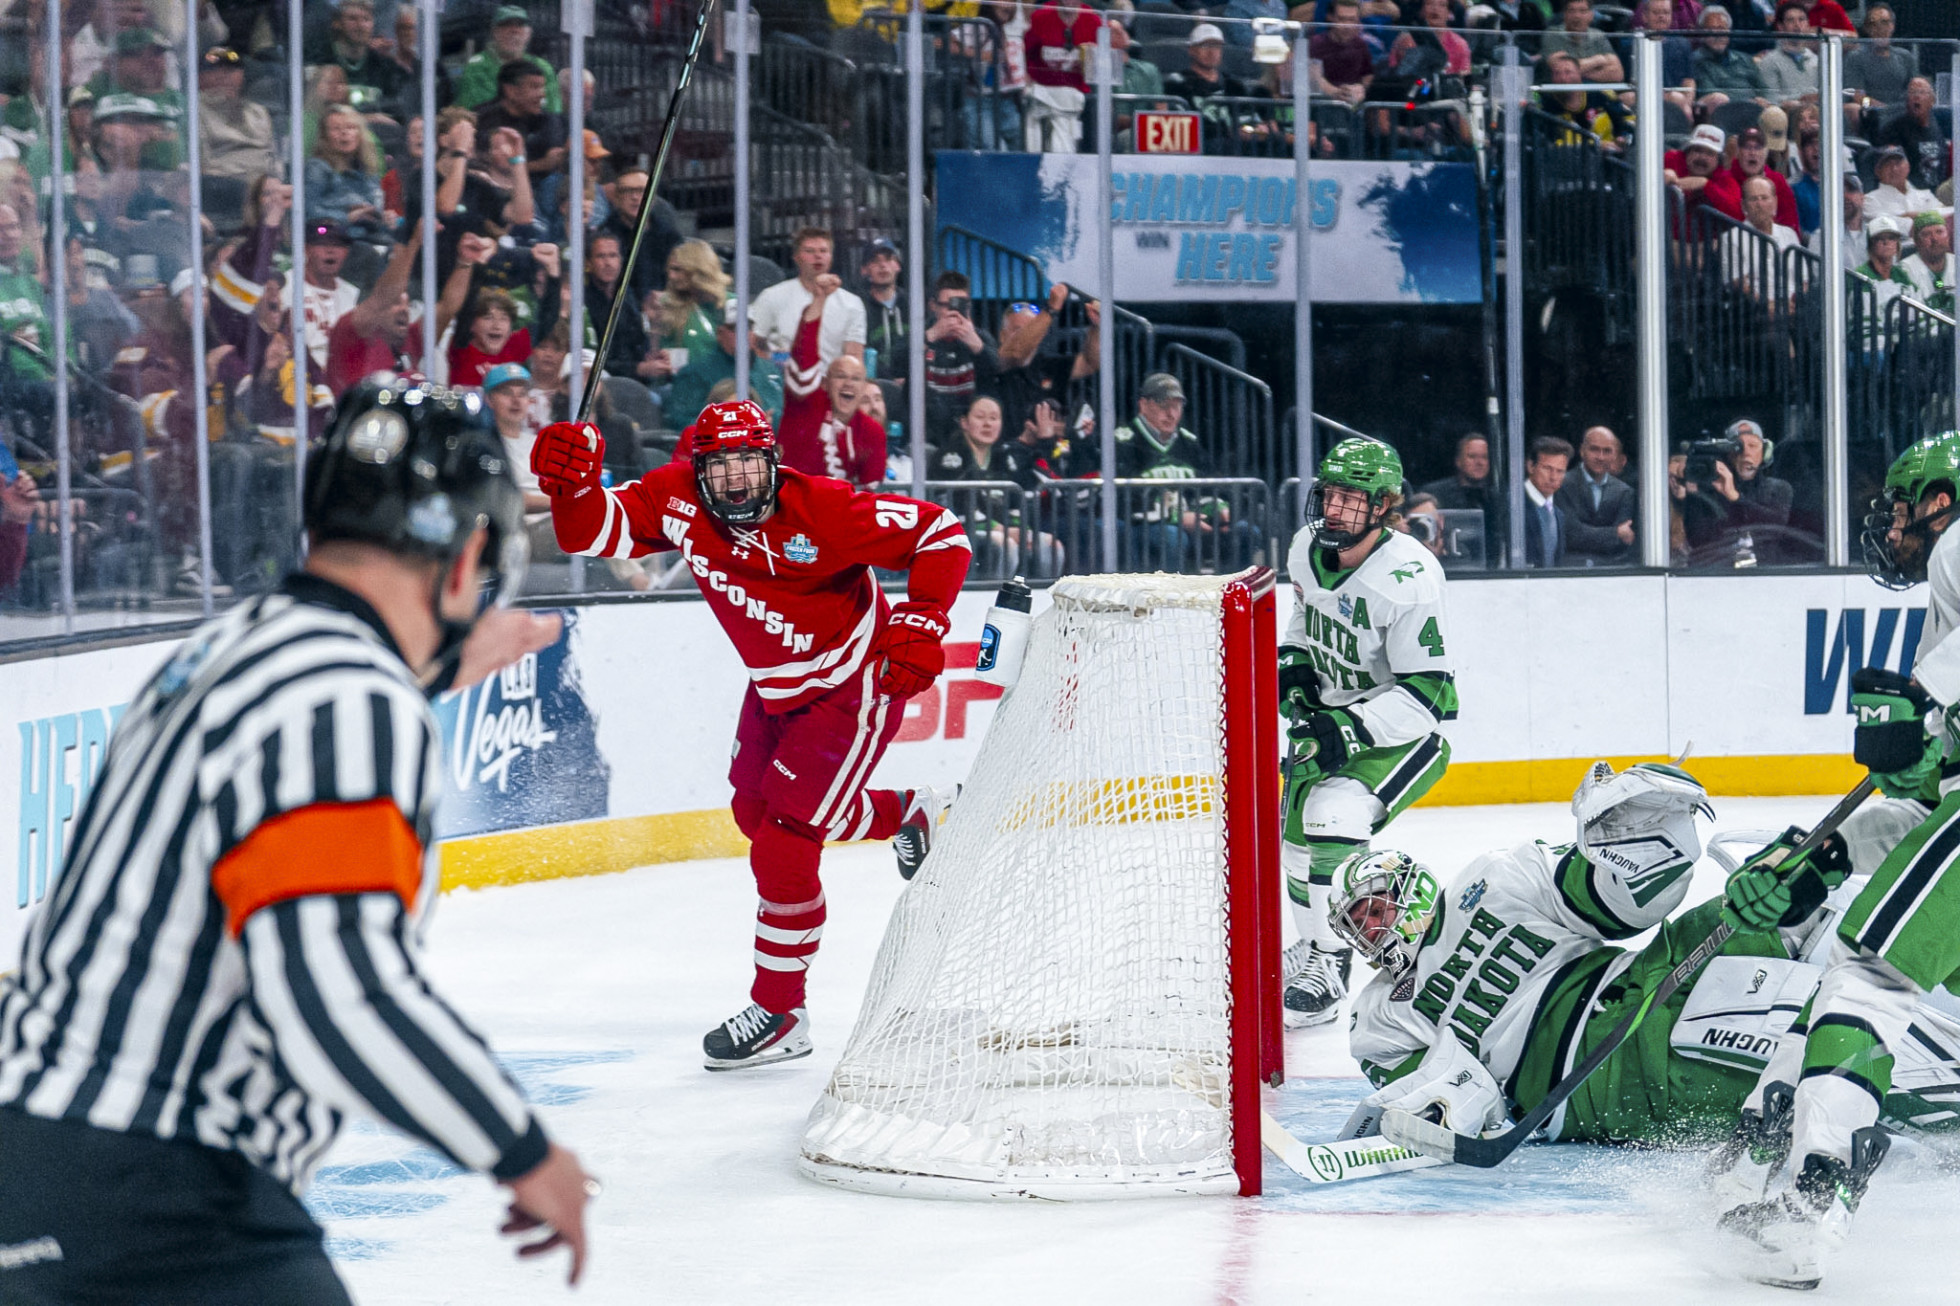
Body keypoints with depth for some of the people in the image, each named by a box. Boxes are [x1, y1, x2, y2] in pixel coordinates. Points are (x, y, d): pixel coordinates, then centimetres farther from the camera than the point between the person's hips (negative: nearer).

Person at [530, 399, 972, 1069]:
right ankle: (907, 812, 49)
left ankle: (780, 1012, 3)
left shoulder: (824, 511, -30)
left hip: (853, 691, -7)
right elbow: (595, 534, -20)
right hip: (775, 687, 8)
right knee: (755, 812, 25)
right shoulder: (676, 500, -16)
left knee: (782, 848, -12)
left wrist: (921, 624, -31)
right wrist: (573, 486, -41)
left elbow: (942, 534, -22)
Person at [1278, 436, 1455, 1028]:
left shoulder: (1408, 577, -28)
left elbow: (1425, 691, -28)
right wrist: (1292, 663, 2)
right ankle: (1320, 939, 36)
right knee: (1295, 831, 11)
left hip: (1407, 730, -8)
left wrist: (1351, 729, -36)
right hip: (1335, 717, 8)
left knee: (1333, 818, -26)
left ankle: (1330, 967, -17)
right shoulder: (1307, 550, -5)